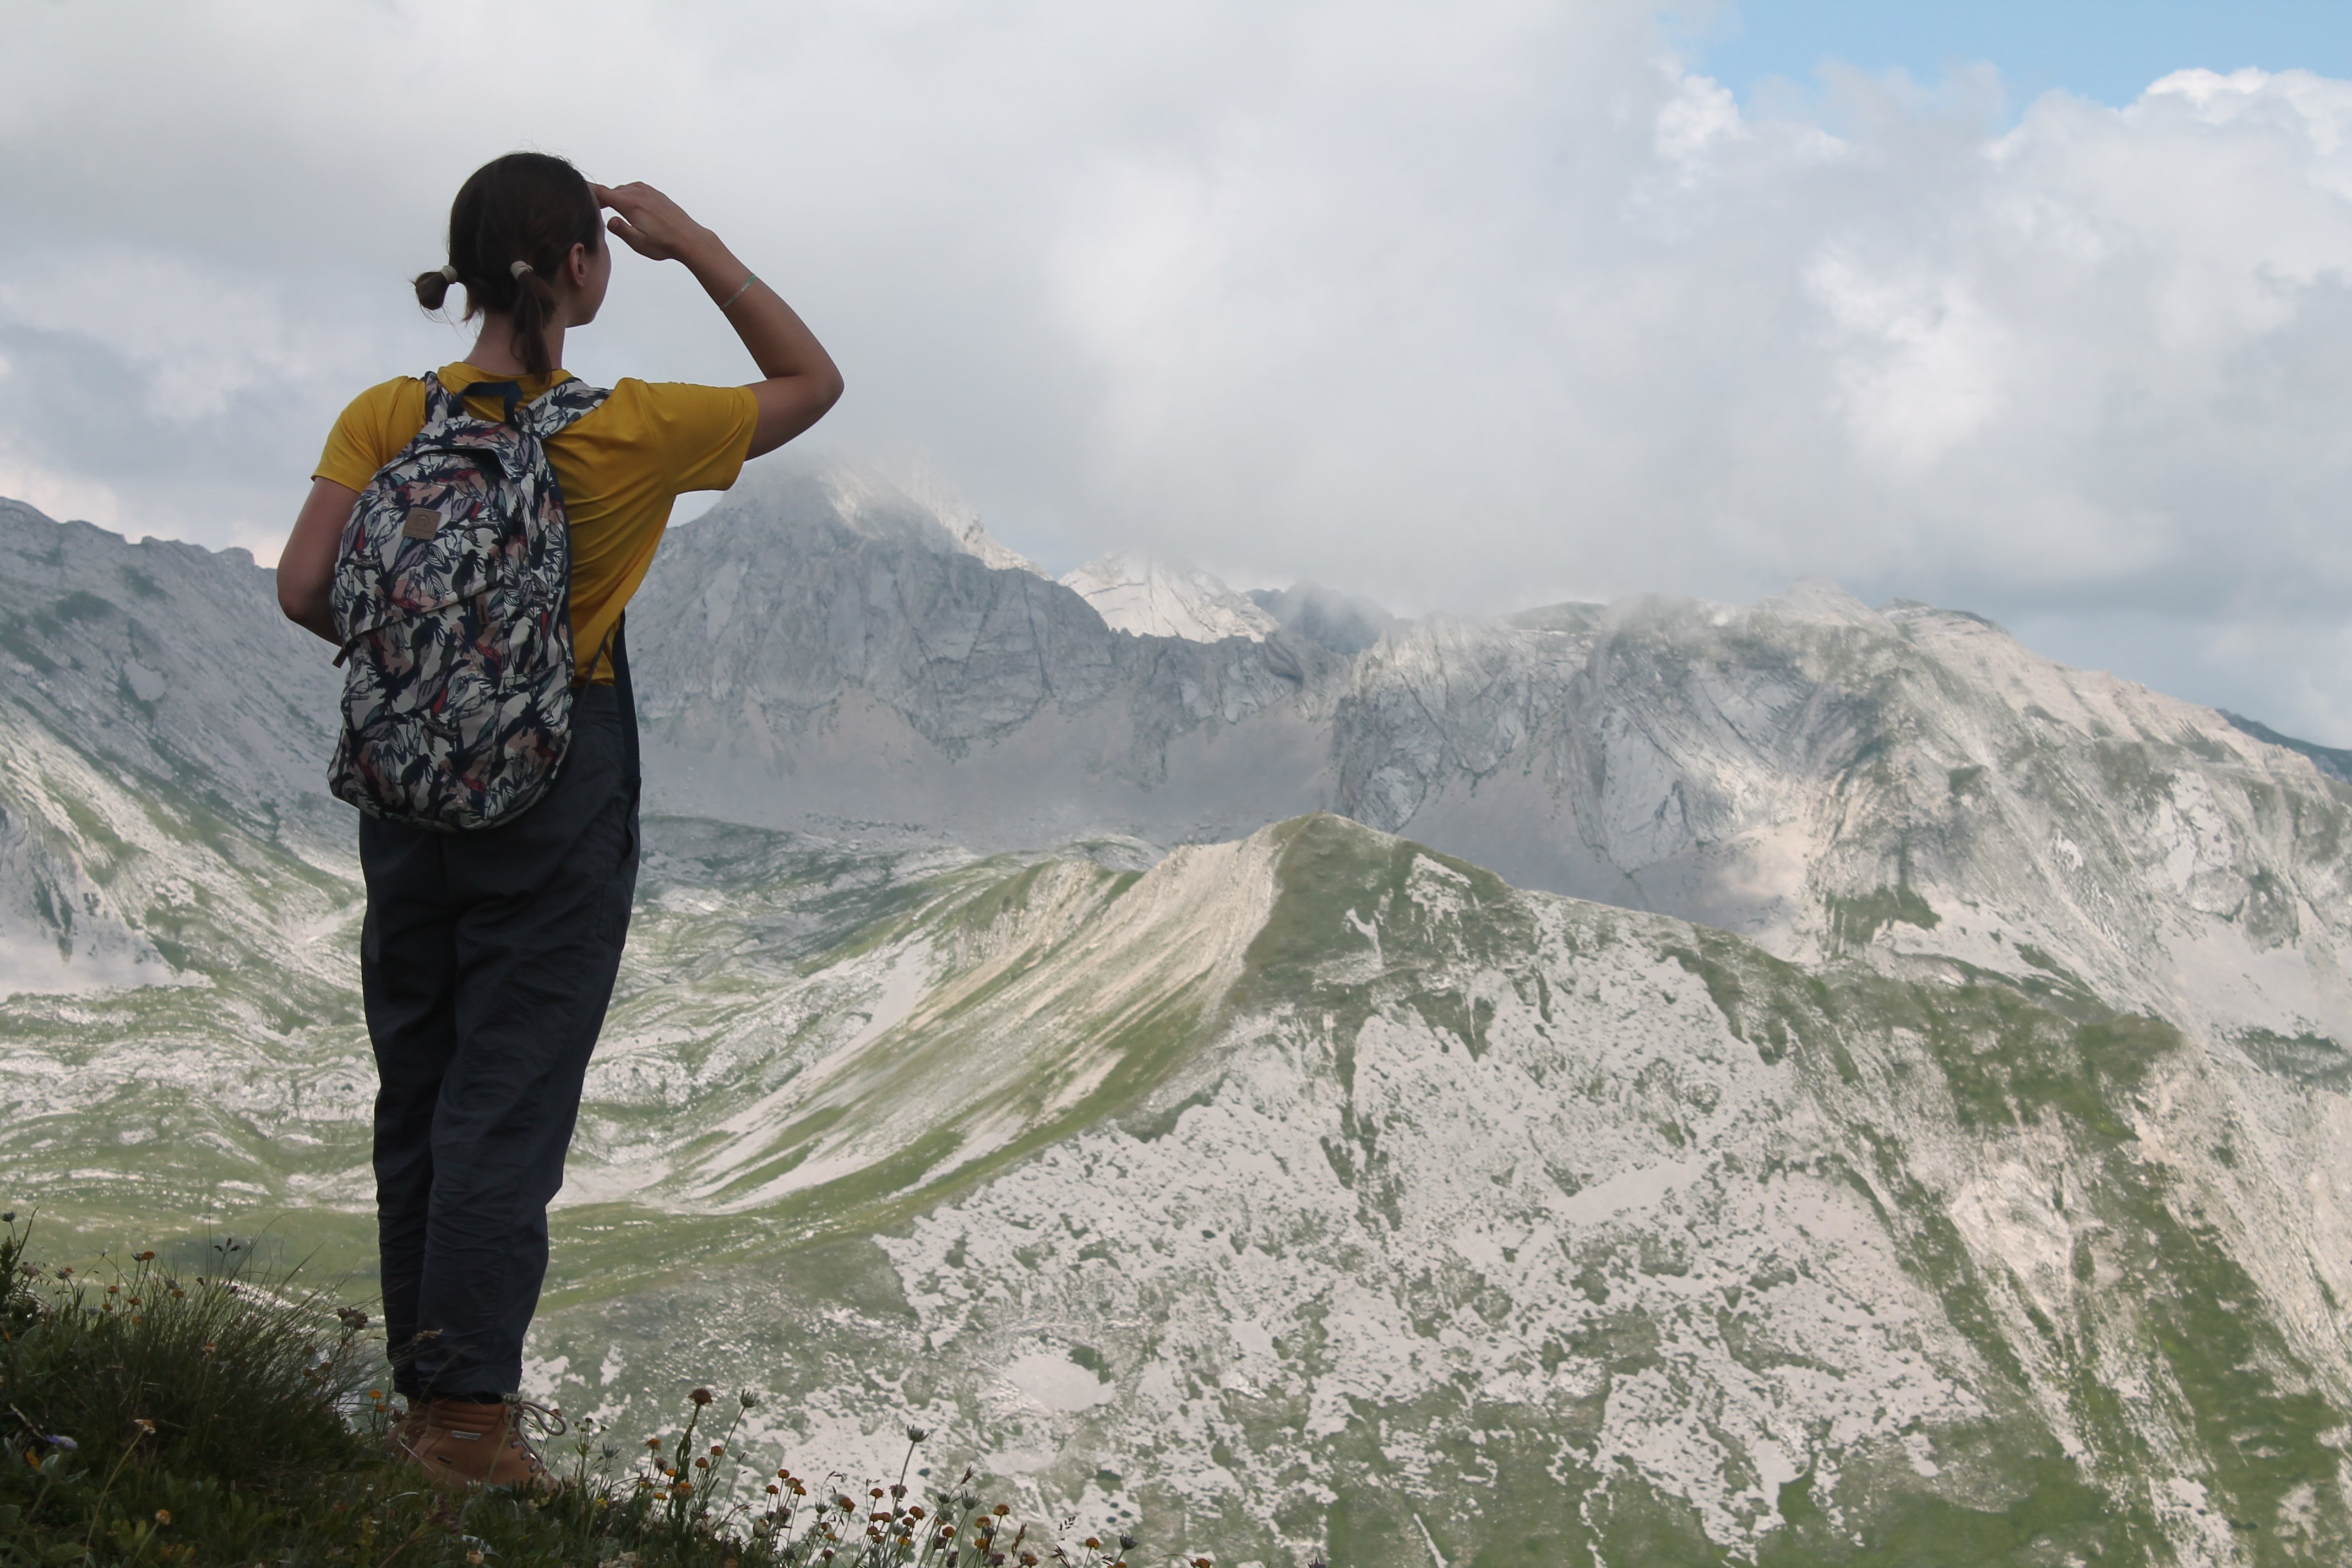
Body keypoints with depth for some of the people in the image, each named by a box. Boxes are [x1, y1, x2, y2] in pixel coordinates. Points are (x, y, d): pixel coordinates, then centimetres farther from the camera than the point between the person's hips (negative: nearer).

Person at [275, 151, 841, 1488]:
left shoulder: (387, 420, -4)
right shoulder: (626, 434, -12)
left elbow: (308, 593, -10)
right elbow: (812, 380, 1)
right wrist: (694, 244, 0)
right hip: (559, 789, -4)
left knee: (419, 1087, 14)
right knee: (510, 1099, -1)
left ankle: (427, 1382, 21)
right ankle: (470, 1411, -1)